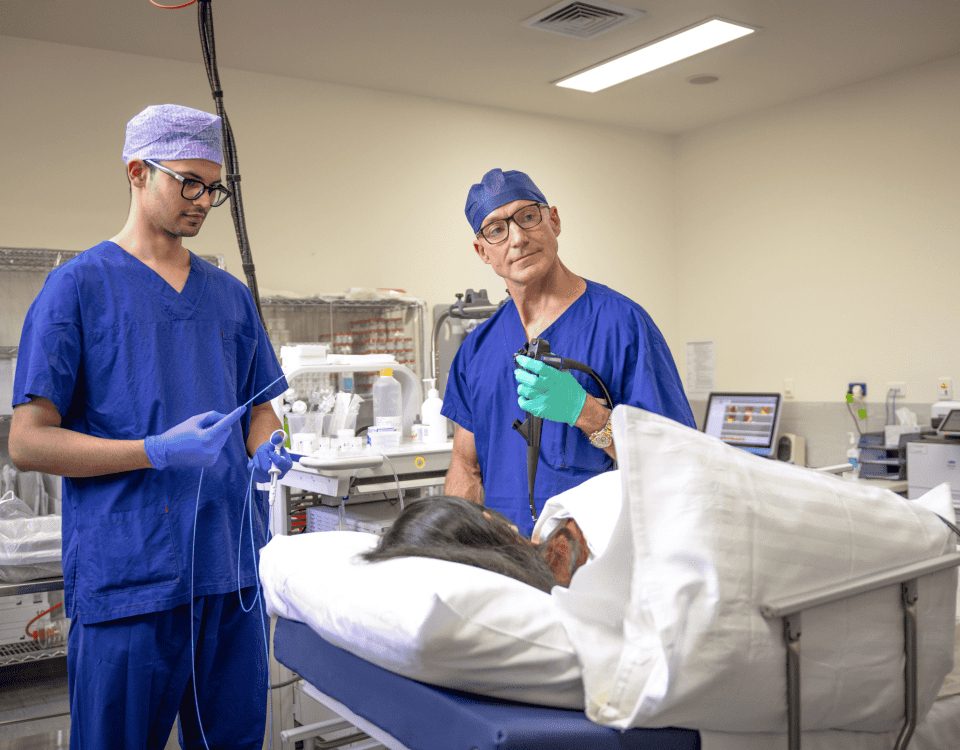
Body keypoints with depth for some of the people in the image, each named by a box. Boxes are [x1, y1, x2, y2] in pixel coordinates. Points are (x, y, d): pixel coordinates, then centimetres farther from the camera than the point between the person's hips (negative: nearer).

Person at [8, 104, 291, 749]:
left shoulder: (230, 296, 13)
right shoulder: (79, 285, -3)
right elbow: (29, 442, -7)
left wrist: (265, 449, -3)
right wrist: (158, 452, -19)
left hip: (233, 568, 5)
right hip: (127, 578, -5)